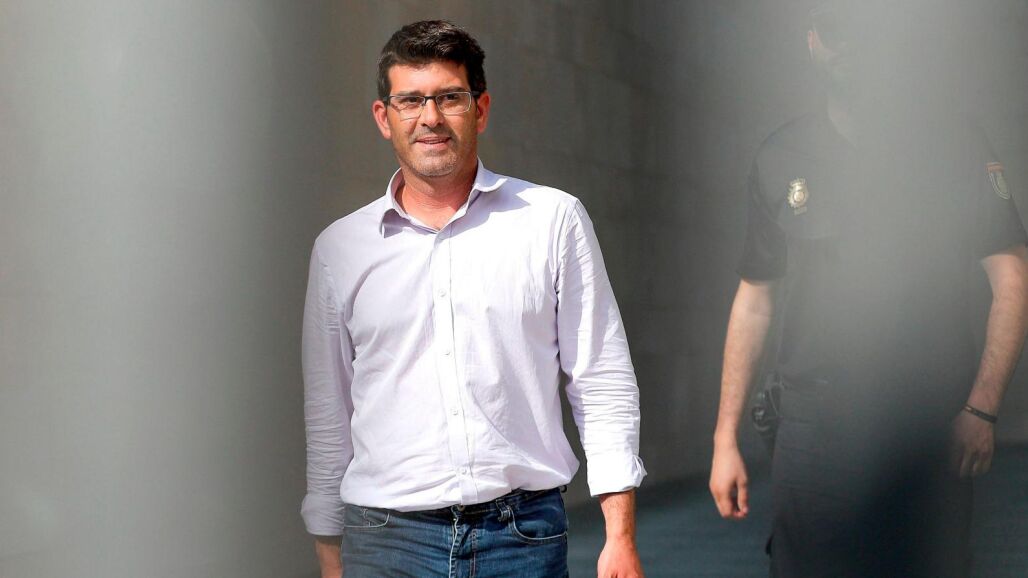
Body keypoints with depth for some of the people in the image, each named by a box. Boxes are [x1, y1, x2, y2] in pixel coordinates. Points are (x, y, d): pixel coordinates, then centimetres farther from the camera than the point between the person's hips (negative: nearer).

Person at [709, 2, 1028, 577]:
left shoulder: (957, 146, 4)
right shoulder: (782, 157, 10)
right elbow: (756, 298, 12)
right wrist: (726, 438, 8)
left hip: (932, 429, -1)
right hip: (813, 425, 1)